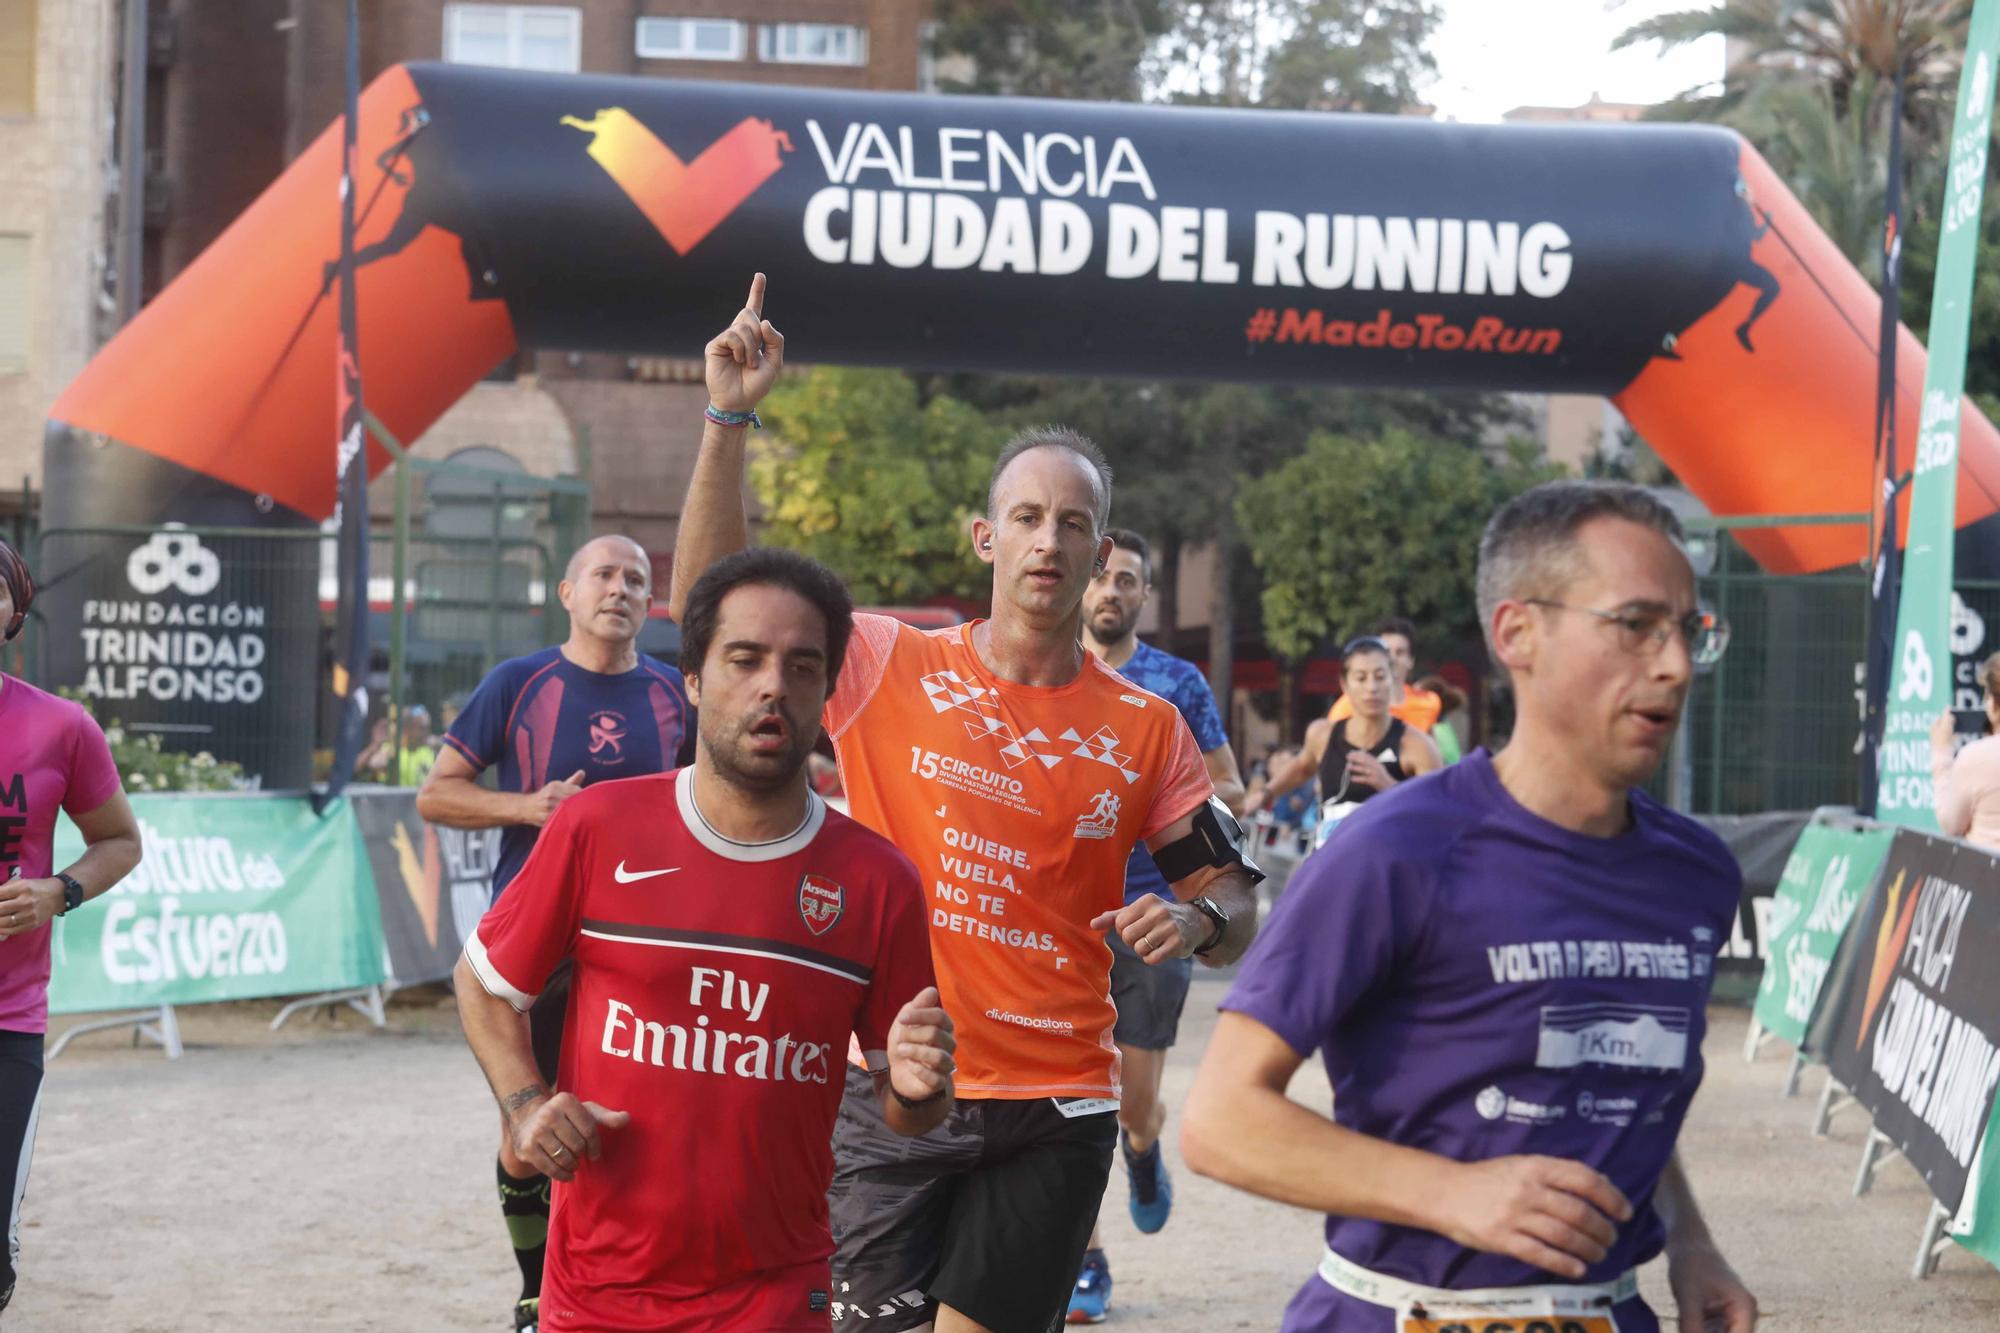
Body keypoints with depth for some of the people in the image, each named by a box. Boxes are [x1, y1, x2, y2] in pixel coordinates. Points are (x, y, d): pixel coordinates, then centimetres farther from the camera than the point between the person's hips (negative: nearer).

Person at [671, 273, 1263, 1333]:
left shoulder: (1145, 729, 3)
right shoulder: (892, 668, 0)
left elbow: (1233, 904, 8)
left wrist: (1196, 920, -15)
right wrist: (729, 420, -10)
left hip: (1052, 1113, 1)